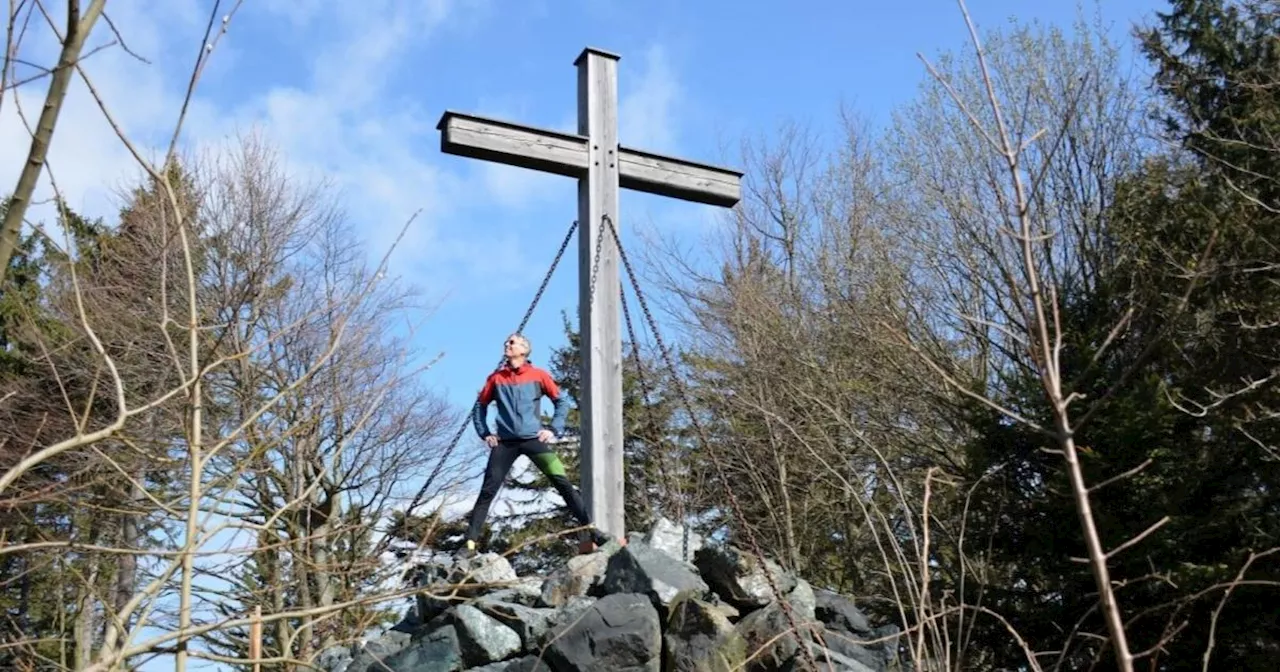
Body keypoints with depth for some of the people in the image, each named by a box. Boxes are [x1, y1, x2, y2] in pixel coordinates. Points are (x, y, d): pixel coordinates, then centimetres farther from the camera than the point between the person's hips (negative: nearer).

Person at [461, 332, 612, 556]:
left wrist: (554, 429, 0)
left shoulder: (538, 375, 3)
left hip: (534, 439, -1)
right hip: (505, 443, 1)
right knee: (487, 492, -4)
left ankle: (590, 531, -5)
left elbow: (562, 401, 10)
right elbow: (480, 406, 19)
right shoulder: (496, 378, 8)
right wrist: (485, 433, 8)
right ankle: (470, 544, -2)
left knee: (563, 483, -9)